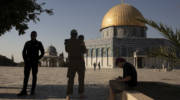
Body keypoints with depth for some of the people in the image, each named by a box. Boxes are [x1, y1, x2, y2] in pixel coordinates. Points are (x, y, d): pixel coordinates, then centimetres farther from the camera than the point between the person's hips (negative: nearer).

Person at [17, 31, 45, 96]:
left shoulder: (39, 43, 0)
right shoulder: (27, 43, 7)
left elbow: (42, 53, 3)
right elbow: (24, 52, 12)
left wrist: (37, 59, -5)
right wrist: (25, 59, 0)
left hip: (35, 62, -2)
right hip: (27, 62, 2)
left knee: (34, 76, 2)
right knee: (26, 75, -6)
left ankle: (33, 90, 10)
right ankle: (24, 91, -9)